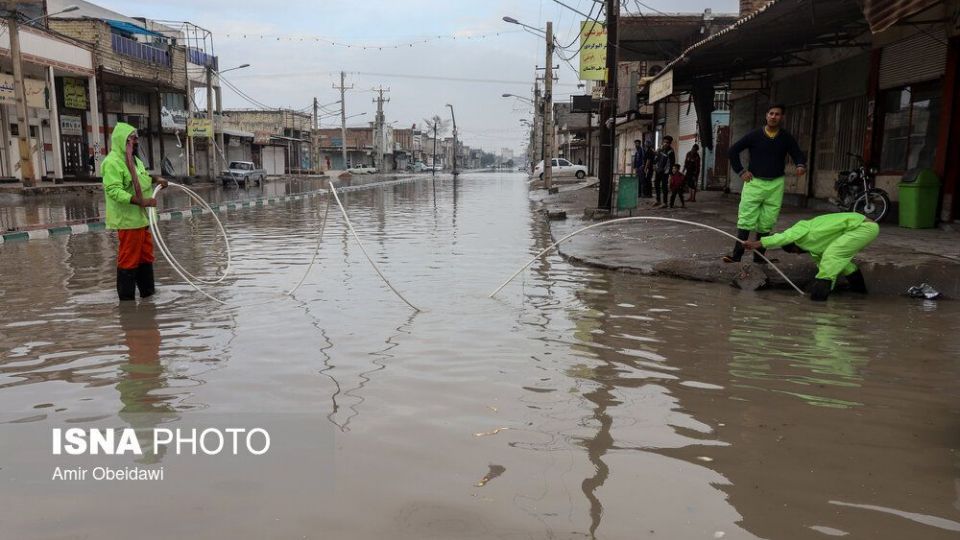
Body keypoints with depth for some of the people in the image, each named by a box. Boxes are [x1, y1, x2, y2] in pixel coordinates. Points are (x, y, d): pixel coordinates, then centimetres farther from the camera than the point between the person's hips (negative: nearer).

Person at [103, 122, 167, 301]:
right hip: (128, 220, -9)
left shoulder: (135, 159, 15)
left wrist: (155, 180, 14)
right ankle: (126, 299, 5)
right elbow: (114, 190, -24)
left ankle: (148, 293, 27)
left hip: (142, 218, 9)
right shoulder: (112, 162, -15)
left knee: (146, 257, 16)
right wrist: (141, 201, -33)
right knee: (129, 260, -3)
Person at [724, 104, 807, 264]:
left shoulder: (787, 138, 4)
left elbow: (799, 155, 8)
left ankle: (759, 257, 12)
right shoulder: (754, 135, 0)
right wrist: (741, 171, -2)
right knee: (745, 220, -7)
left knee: (766, 223, 5)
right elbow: (732, 151, 4)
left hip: (775, 185, 2)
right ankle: (736, 254, -7)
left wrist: (801, 165, -16)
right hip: (754, 182, -1)